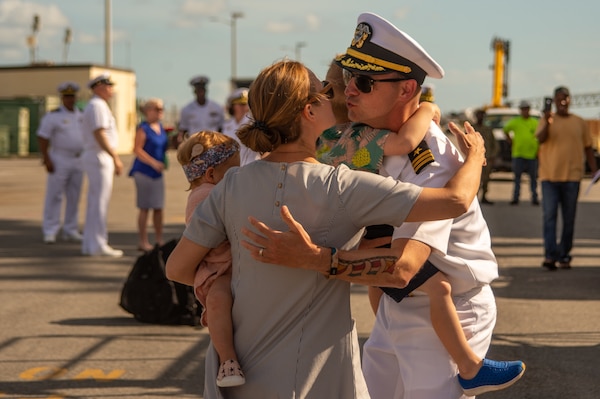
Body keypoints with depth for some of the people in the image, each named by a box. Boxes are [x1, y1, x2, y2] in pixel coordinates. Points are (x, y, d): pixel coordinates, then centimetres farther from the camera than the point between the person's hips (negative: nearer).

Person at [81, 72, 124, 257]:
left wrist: (114, 159, 20)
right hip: (100, 158, -10)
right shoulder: (98, 105, -12)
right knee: (100, 202, -8)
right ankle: (98, 245, -7)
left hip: (95, 158, 10)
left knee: (94, 203, 12)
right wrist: (115, 158, -23)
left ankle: (89, 244, 16)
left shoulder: (98, 105, 20)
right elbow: (99, 135, -21)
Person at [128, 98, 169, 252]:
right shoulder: (143, 129, -10)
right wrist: (153, 163, -21)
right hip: (144, 171, -7)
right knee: (145, 207, -2)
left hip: (157, 172, 7)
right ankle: (143, 241, 4)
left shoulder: (161, 128, 13)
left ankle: (159, 240, 18)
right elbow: (137, 150, -16)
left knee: (159, 207, 9)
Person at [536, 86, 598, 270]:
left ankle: (564, 256, 11)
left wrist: (594, 171, 4)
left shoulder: (579, 123, 9)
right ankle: (550, 255, -12)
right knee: (549, 216, -8)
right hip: (549, 176, -1)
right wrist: (547, 123, -29)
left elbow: (588, 148, 12)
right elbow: (540, 139, -12)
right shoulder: (547, 120, 5)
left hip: (572, 176, 1)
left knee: (569, 219, 4)